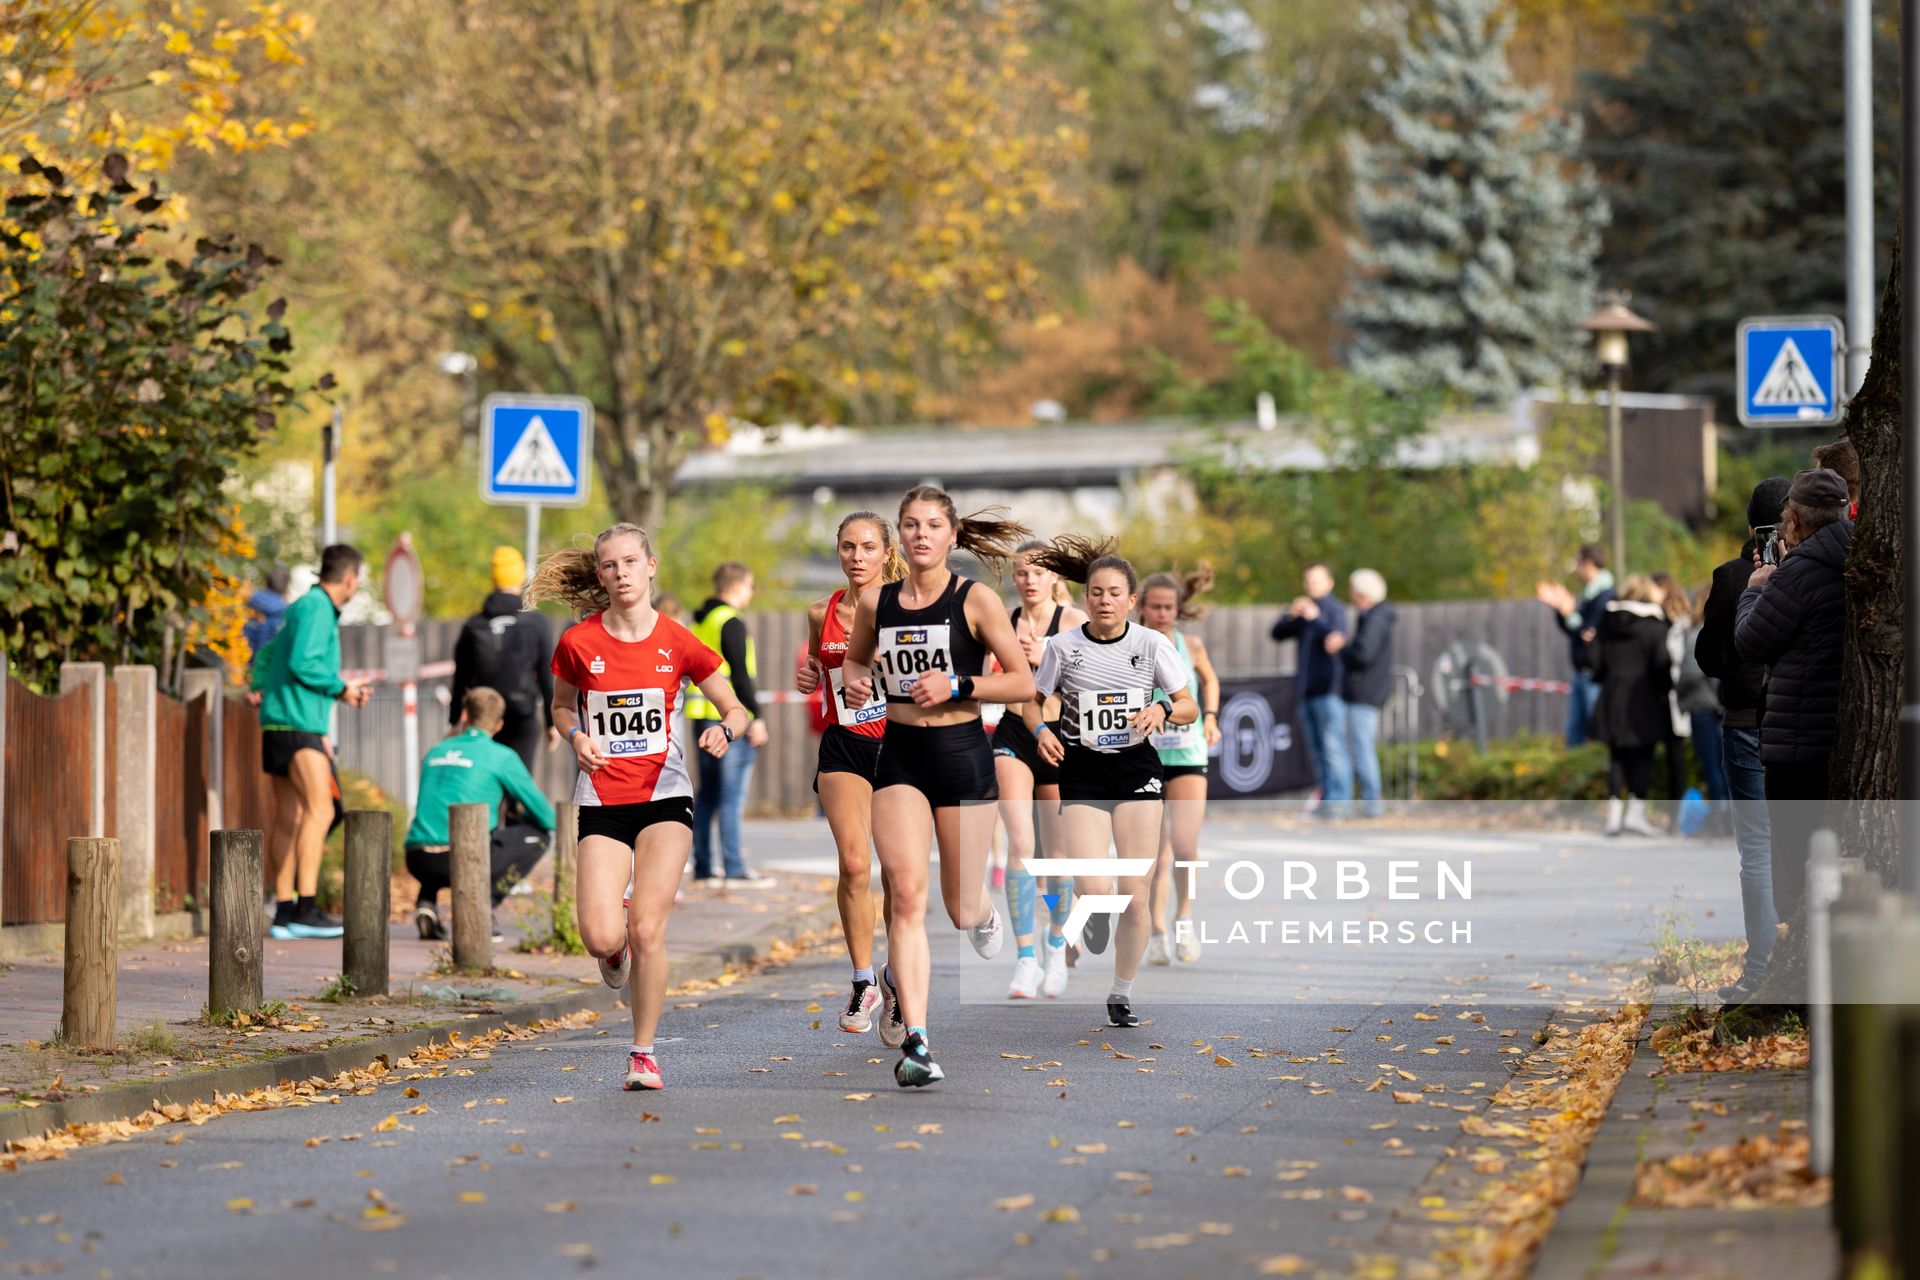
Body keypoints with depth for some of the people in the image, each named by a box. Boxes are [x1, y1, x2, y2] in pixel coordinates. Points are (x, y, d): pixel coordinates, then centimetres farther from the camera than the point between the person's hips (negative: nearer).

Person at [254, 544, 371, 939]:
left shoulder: (306, 608, 21)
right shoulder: (317, 608, -9)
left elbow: (266, 659, 26)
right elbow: (303, 663, -19)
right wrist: (341, 688, -8)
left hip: (278, 725, 11)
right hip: (298, 724, -11)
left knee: (288, 819, 9)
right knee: (319, 809, -16)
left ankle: (284, 912, 9)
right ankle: (306, 909, -23)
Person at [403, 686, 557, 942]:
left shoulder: (434, 754, 19)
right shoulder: (501, 756, 5)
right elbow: (546, 817, 9)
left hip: (418, 862, 5)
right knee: (536, 835, 15)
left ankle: (426, 901, 11)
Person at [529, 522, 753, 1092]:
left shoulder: (679, 643, -2)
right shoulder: (578, 643, -1)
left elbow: (737, 711, 6)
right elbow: (562, 705, 17)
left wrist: (724, 731, -16)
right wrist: (576, 736, -4)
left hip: (664, 797, -1)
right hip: (602, 802, 1)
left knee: (647, 928, -12)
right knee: (601, 937, -14)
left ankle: (644, 1054, 4)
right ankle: (617, 952, 26)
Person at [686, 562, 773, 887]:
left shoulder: (699, 623, 16)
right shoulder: (731, 623, -12)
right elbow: (740, 675, -18)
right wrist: (756, 717, -16)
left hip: (703, 720, 9)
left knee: (707, 796, 11)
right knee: (732, 796, -8)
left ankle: (702, 868, 13)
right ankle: (735, 870, -9)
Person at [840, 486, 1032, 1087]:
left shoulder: (975, 601, -6)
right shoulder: (876, 601, 4)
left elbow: (1024, 683, -5)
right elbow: (855, 658, 23)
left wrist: (956, 685, -17)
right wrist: (855, 681, 0)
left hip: (962, 752, -2)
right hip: (899, 755, 2)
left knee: (962, 911, 6)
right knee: (906, 894, -14)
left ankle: (985, 912, 46)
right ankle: (916, 1042, -14)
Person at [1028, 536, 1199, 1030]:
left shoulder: (1152, 644, -1)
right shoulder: (1064, 647, -1)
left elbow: (1191, 707, 2)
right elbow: (1031, 700, 10)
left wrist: (1163, 710, -20)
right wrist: (1040, 730, -10)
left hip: (1138, 771, 1)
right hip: (1082, 774, -1)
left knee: (1136, 892, -3)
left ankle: (1122, 992, 13)